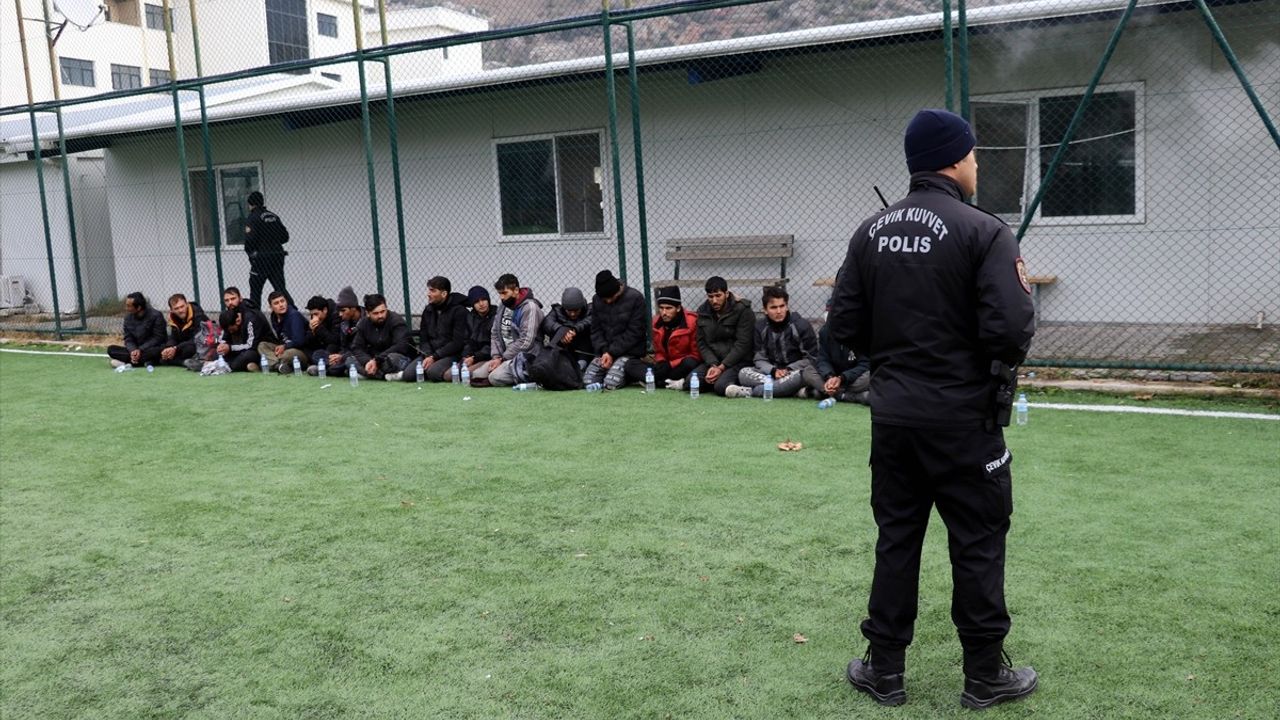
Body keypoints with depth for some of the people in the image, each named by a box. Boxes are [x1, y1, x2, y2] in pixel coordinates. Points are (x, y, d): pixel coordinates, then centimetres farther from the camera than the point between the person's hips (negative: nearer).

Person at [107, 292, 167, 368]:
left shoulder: (156, 315, -13)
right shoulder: (128, 317, 3)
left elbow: (158, 338, -14)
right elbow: (128, 339, 2)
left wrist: (140, 350, -23)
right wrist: (133, 350, -20)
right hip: (136, 350, 5)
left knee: (161, 349, -39)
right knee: (111, 349, -15)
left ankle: (127, 362, -30)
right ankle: (146, 361, -29)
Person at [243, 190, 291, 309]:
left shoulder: (253, 218, -9)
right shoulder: (274, 216, 9)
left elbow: (249, 240, -16)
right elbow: (285, 236, 10)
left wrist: (250, 251, 3)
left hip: (261, 258, -5)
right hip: (277, 256, 5)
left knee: (255, 290, 6)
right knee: (280, 287, 6)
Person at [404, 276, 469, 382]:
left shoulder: (458, 310, -8)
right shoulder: (428, 310, 12)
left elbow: (457, 342, -13)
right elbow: (423, 338, 11)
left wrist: (434, 357, -17)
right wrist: (428, 356, -10)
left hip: (452, 354, -6)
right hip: (430, 353, 6)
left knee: (433, 372, -34)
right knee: (408, 374, -17)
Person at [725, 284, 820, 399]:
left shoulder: (801, 325, -5)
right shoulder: (760, 327, 4)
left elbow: (811, 358, -4)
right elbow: (760, 359, 3)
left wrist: (788, 370, -17)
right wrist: (773, 371, -19)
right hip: (771, 373, 3)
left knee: (800, 375, -40)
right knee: (743, 373, -23)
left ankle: (750, 391, -36)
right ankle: (795, 389, -35)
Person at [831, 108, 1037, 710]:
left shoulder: (871, 231, 4)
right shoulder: (983, 232, -12)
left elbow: (845, 326, 3)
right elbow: (1011, 330, -19)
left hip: (892, 413, 5)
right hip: (963, 418, -5)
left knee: (896, 539, 14)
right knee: (978, 544, 9)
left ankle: (884, 670, 21)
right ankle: (984, 677, 20)